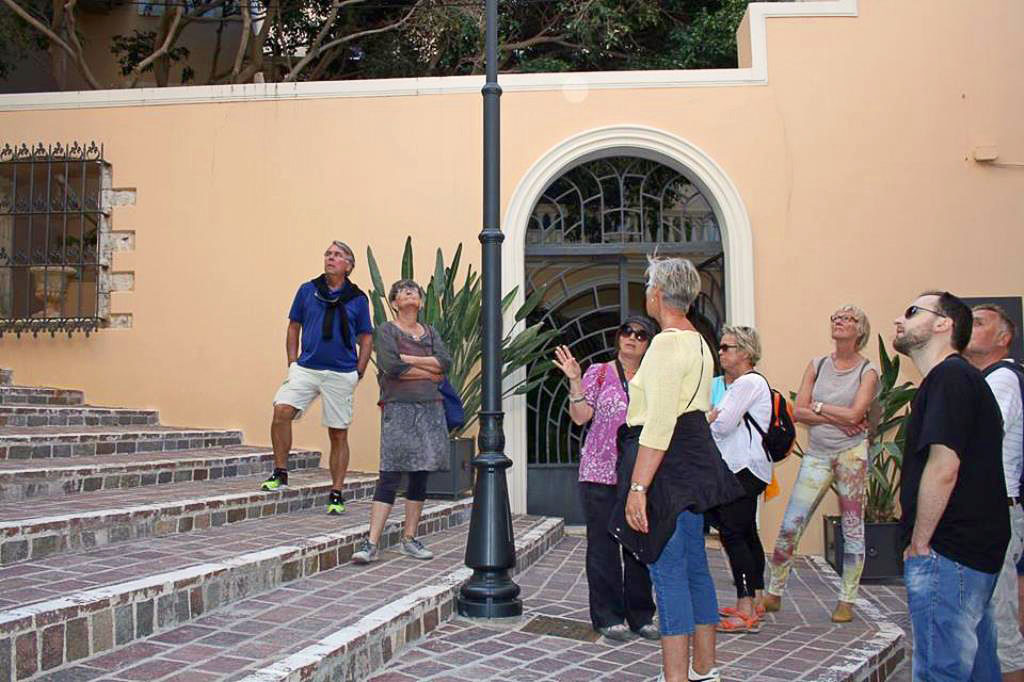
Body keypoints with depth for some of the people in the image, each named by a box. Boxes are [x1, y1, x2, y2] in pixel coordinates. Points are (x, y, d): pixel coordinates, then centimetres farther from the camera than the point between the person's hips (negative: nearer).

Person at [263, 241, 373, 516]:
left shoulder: (358, 298, 5)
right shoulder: (307, 290, 7)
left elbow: (365, 339, 10)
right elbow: (293, 328, 13)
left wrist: (358, 373, 0)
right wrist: (292, 364, 4)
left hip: (341, 374, -1)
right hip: (306, 368, 1)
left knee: (339, 434, 4)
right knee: (281, 410, -21)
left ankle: (336, 494, 13)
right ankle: (280, 473, -4)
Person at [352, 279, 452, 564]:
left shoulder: (430, 332, 17)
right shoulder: (386, 330, 2)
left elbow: (445, 361, 0)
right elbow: (391, 367, -14)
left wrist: (408, 359, -8)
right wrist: (429, 373, -5)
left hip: (430, 408, 5)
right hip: (398, 407, -5)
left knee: (420, 475, 6)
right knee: (390, 475, -11)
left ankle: (410, 538, 14)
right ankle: (372, 543, -11)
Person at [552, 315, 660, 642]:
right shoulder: (599, 373, 3)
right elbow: (580, 417, -5)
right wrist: (575, 380, -15)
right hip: (601, 474, -3)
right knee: (604, 545, 2)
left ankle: (641, 615, 19)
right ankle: (608, 617, 11)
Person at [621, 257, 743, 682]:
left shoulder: (667, 344, -15)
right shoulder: (698, 343, 15)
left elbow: (659, 426, -22)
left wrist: (638, 488, -23)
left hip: (668, 469, -10)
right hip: (695, 464, 10)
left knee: (668, 573, -6)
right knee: (695, 568, 15)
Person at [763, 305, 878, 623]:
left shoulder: (868, 371, -2)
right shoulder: (817, 365, 7)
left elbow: (855, 414, -16)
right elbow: (798, 412, 0)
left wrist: (817, 407, -6)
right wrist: (836, 417, -11)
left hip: (852, 452, -3)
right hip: (817, 454, 3)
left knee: (852, 528, 3)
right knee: (790, 526, -1)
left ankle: (846, 600, 15)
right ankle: (774, 593, 11)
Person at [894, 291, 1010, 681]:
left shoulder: (949, 377, -15)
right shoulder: (961, 376, 18)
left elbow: (943, 467, -23)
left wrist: (918, 544, -14)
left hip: (947, 555, -11)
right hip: (976, 551, 11)